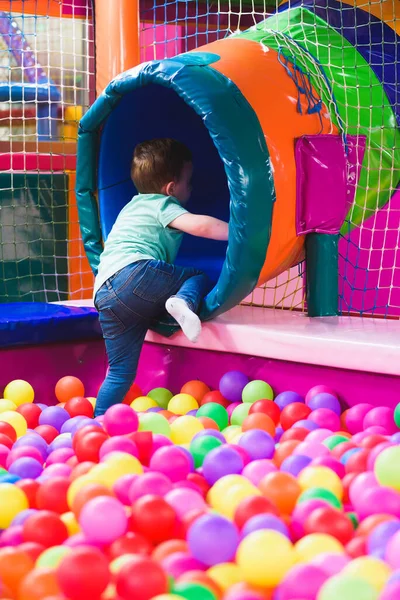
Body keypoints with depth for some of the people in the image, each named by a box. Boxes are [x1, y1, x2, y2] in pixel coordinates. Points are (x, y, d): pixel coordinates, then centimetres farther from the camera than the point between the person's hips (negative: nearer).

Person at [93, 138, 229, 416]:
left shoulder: (133, 206, 36)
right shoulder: (162, 205, 9)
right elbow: (200, 226, -8)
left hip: (104, 295, 8)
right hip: (134, 272, -8)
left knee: (121, 372, 13)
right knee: (199, 277, 6)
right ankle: (184, 301, -25)